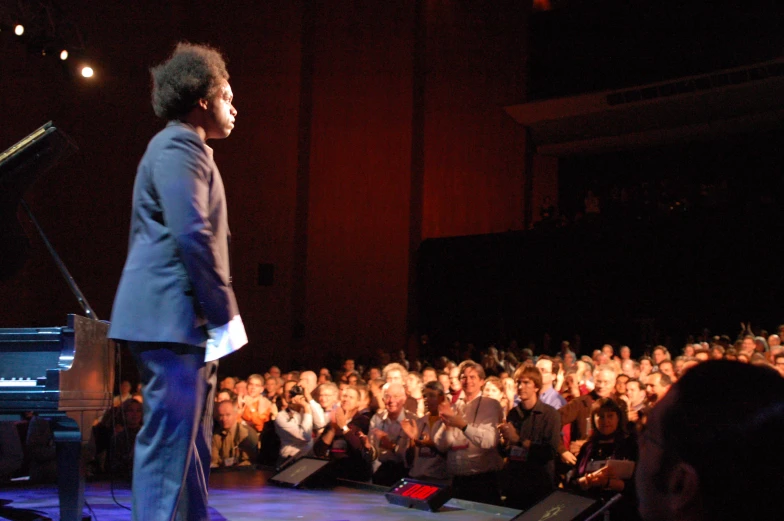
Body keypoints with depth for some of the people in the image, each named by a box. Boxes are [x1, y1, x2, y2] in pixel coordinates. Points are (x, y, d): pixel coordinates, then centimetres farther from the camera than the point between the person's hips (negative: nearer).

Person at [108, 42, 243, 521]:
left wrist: (218, 314, 18)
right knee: (171, 439, -11)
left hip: (187, 323, 11)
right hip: (172, 318, -11)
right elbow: (193, 235, -20)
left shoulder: (185, 148, 23)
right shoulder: (179, 145, -9)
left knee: (191, 442, 12)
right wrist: (225, 314, -16)